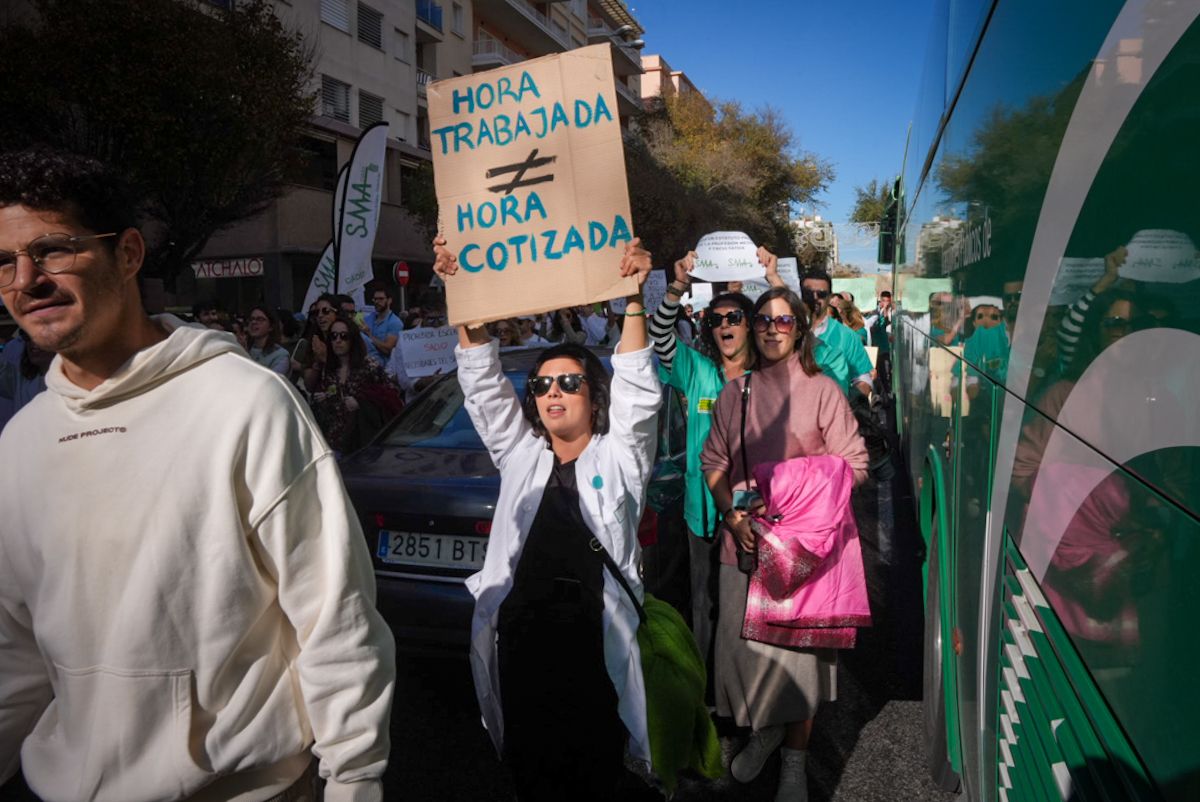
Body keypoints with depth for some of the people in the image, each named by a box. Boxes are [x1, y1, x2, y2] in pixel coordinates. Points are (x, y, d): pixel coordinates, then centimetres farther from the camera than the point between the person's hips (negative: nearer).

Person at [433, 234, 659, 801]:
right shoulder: (521, 455, 13)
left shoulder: (617, 457, 6)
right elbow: (483, 383, 7)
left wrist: (634, 299, -16)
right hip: (521, 642, 3)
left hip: (597, 647, -3)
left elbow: (637, 390, -7)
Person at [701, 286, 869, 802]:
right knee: (743, 641, 11)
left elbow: (853, 465, -5)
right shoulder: (734, 392, 6)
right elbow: (714, 463, 9)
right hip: (744, 540, 3)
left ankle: (794, 759, 27)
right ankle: (764, 731, 38)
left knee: (799, 649, 6)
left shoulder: (822, 390, -4)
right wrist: (731, 513, -6)